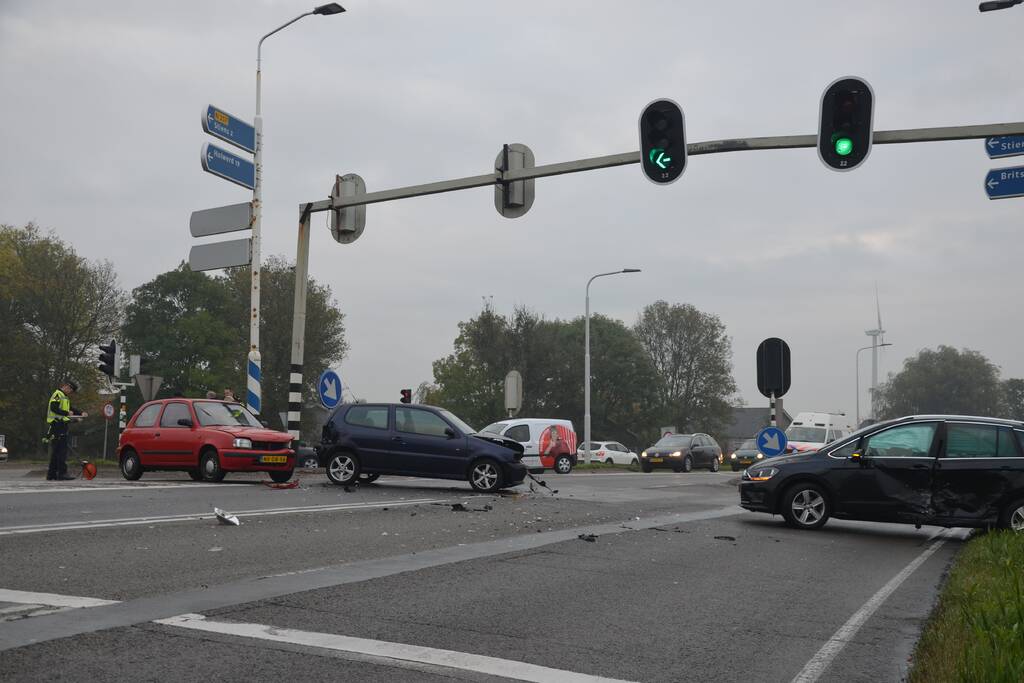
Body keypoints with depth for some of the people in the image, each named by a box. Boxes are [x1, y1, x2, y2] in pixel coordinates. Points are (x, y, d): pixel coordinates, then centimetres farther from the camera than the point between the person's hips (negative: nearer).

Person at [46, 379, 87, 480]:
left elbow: (70, 409, 29)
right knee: (62, 450, -11)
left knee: (56, 451, 12)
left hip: (62, 426, 10)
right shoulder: (57, 395, -8)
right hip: (57, 425, -10)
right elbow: (53, 408, -21)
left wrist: (81, 413, 15)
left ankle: (51, 474, 16)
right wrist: (67, 413, -20)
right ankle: (62, 473, -12)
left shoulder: (65, 397, 24)